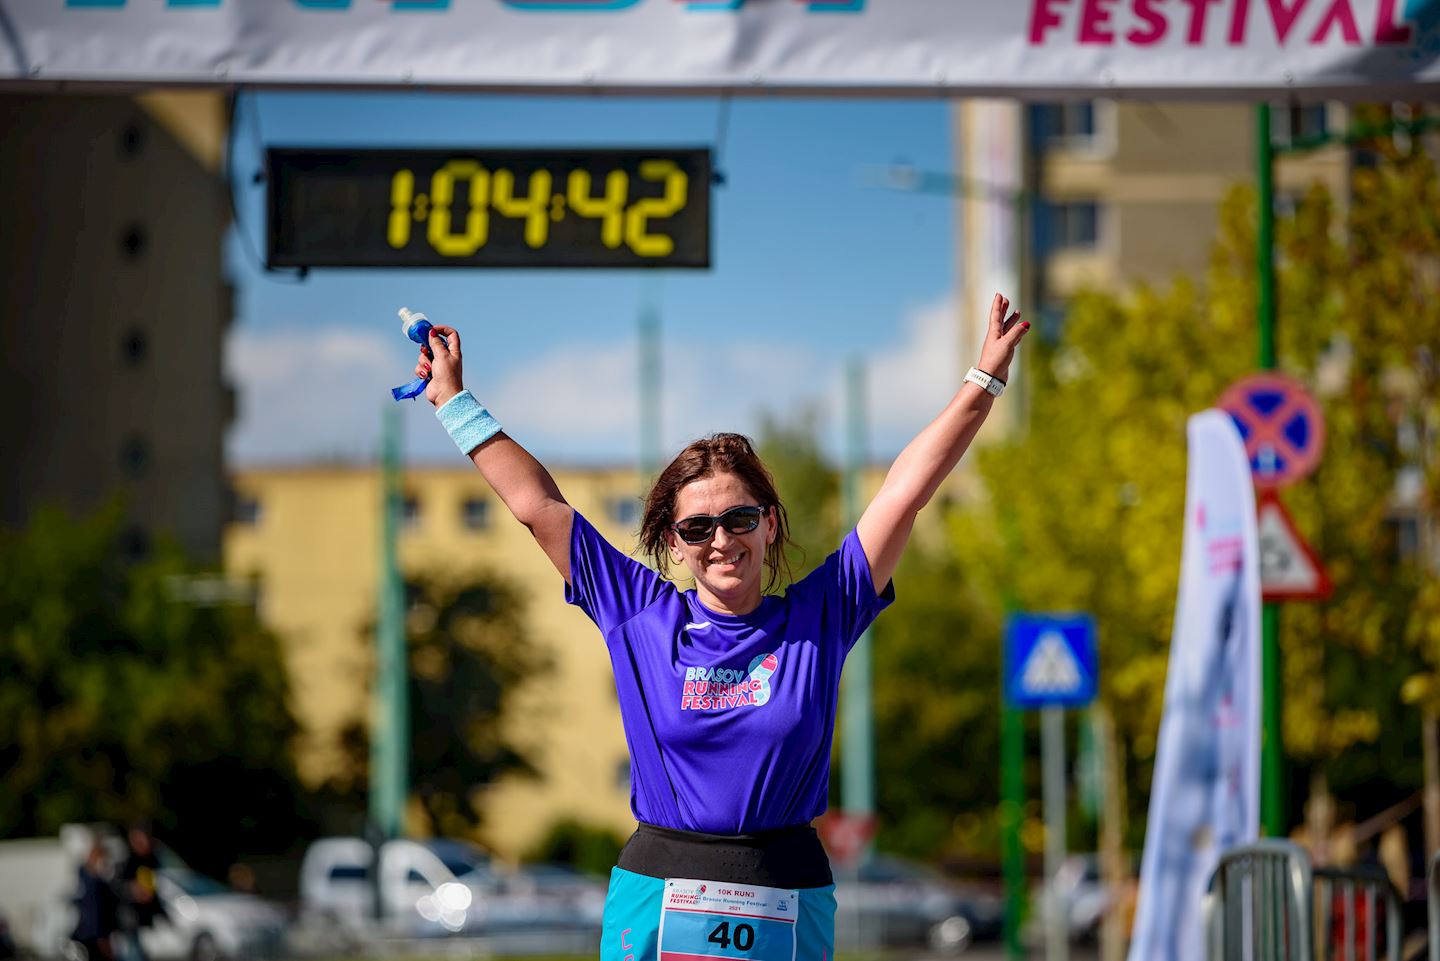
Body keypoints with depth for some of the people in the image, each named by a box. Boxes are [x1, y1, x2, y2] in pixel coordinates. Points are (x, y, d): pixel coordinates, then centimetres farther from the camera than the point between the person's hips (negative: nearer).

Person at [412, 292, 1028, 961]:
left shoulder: (817, 618, 3)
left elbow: (906, 491, 4)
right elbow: (536, 504, 9)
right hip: (655, 901, 0)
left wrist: (984, 380, 4)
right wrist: (453, 402, 13)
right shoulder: (641, 616, 4)